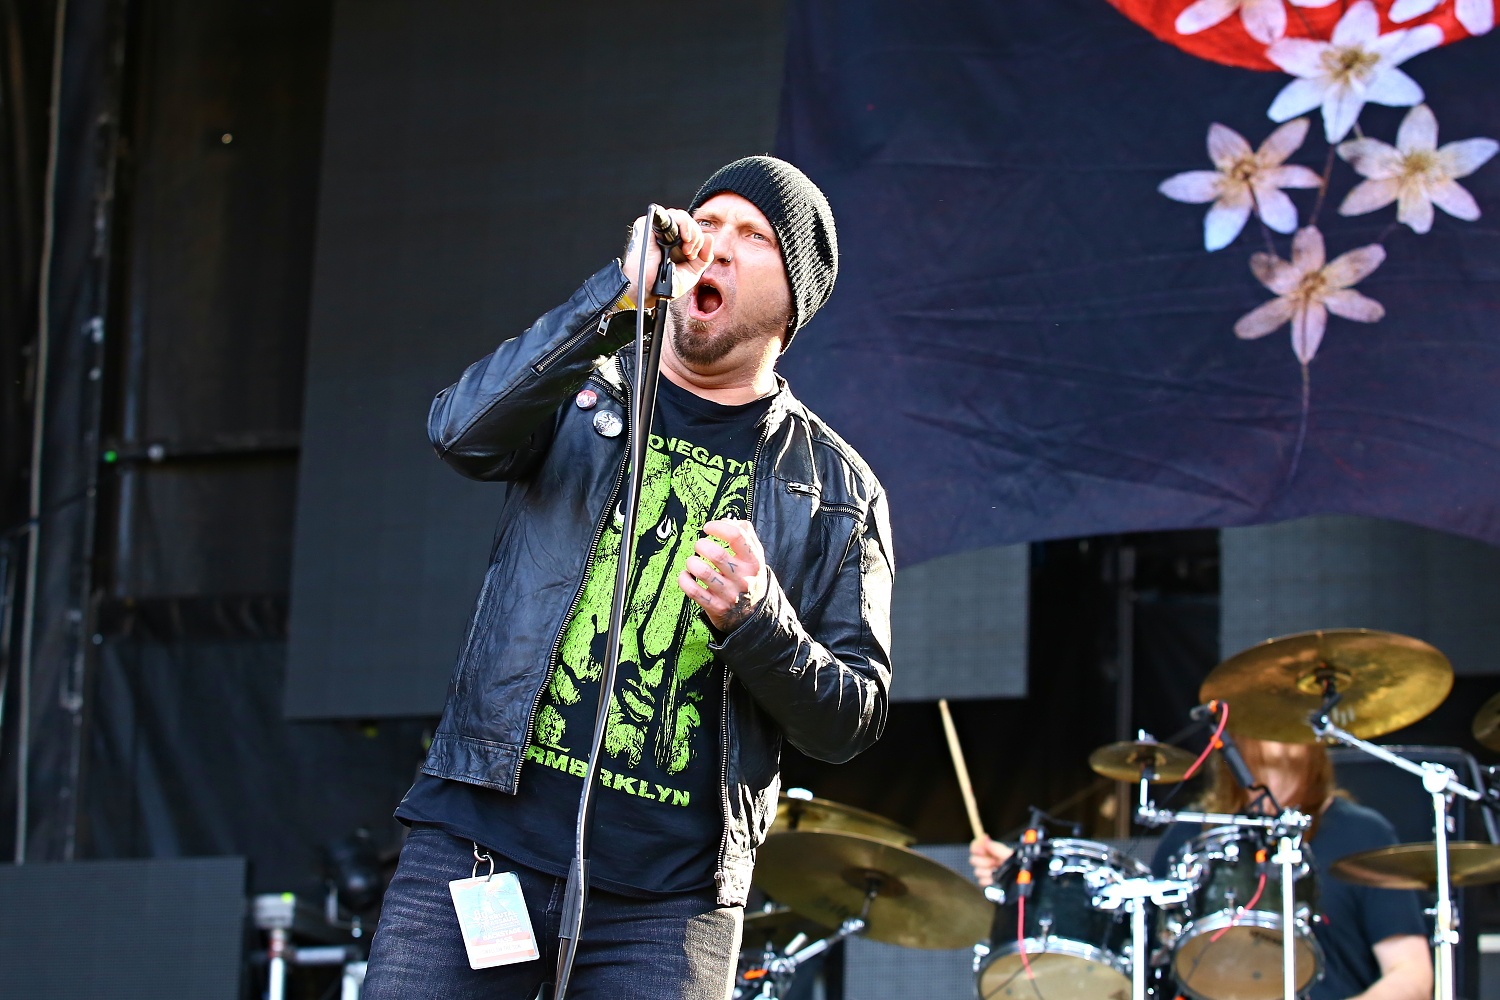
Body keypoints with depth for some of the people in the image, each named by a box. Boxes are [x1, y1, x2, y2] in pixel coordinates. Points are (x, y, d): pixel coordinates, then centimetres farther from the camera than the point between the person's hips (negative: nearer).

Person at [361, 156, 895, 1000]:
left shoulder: (836, 492, 7)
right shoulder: (578, 395, 9)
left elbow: (852, 721, 3)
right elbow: (465, 433, -13)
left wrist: (755, 617, -16)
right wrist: (620, 299, -23)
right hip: (481, 838, 1)